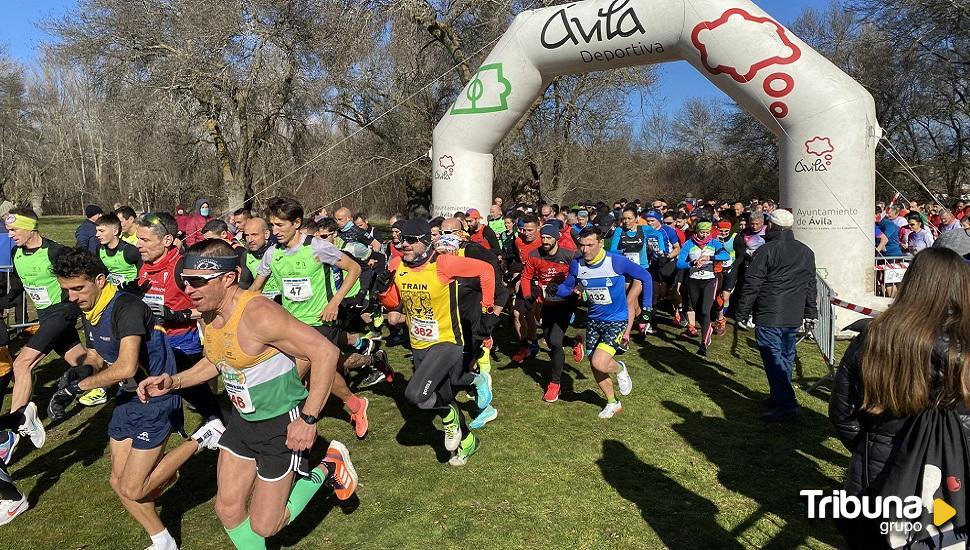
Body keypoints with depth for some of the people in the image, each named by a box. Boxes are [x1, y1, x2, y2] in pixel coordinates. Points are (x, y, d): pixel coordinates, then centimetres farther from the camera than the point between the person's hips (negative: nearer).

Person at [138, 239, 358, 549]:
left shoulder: (257, 314, -30)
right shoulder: (208, 314, -2)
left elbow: (325, 352, -32)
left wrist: (308, 419, -29)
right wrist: (174, 382, 2)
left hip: (283, 424, -8)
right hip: (243, 420, 8)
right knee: (228, 510, 15)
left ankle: (327, 468, 22)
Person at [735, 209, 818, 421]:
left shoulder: (766, 250, -11)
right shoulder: (806, 252, 11)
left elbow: (752, 285, -12)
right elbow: (811, 286, 17)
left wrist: (742, 312, -5)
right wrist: (811, 313, 24)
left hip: (768, 317, -7)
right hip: (794, 317, 7)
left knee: (774, 358, -6)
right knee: (785, 357, 17)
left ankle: (786, 404, -10)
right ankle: (779, 397, 27)